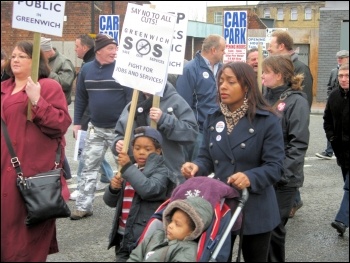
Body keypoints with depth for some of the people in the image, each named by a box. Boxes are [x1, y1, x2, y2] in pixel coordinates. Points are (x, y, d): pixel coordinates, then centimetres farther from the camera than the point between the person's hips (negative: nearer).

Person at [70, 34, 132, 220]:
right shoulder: (86, 69, 3)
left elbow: (131, 98, -10)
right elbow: (81, 98, 11)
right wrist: (77, 122, 8)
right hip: (95, 129, 4)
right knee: (89, 167, 8)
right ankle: (83, 206, 16)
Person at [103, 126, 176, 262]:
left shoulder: (161, 171, -6)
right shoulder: (129, 171, 13)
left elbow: (149, 189, -27)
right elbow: (111, 202, 14)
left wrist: (128, 167, -22)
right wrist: (113, 188, -7)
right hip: (123, 236, 7)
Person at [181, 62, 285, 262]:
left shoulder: (267, 120, -12)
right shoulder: (213, 118, 5)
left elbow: (275, 166, -15)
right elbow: (207, 157, 7)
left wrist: (250, 178, -33)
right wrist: (196, 166, -16)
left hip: (254, 209, -4)